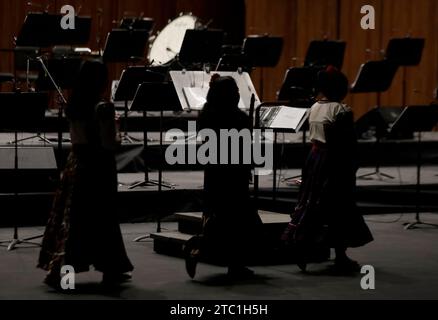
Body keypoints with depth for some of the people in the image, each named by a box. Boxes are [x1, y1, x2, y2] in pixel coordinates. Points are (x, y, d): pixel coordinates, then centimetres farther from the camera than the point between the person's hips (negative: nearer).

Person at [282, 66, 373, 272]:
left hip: (315, 156, 7)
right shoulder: (341, 111, -14)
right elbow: (348, 143, -14)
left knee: (312, 203, 12)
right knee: (339, 207, 1)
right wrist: (352, 166, -6)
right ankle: (340, 257, 7)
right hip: (335, 161, -7)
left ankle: (301, 244, 3)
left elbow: (314, 136, 10)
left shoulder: (314, 108, 7)